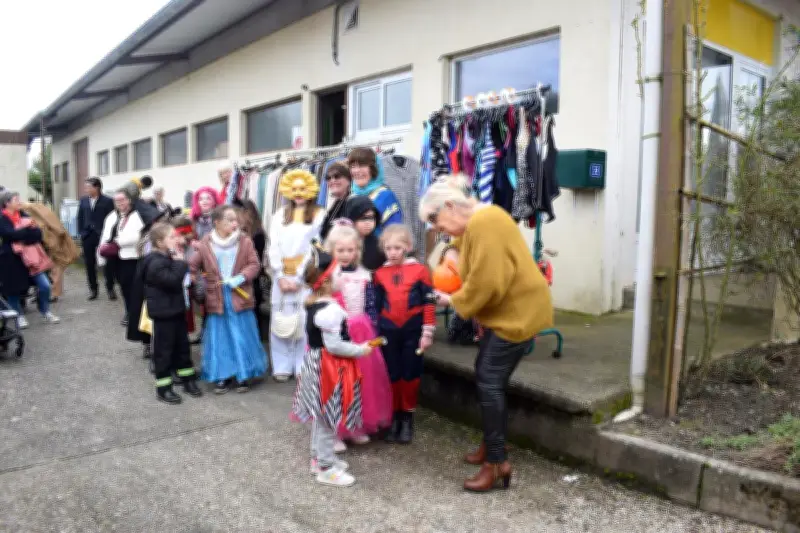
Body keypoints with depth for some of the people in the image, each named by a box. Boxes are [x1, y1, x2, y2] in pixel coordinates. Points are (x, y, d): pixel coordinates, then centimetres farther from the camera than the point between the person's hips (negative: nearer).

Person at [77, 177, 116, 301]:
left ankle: (110, 288, 13)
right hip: (87, 235, 4)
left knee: (107, 263, 1)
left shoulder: (108, 201, -5)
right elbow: (80, 217, 12)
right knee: (89, 263, 7)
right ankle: (93, 289, 17)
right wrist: (81, 232, 4)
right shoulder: (83, 200, 10)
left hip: (103, 235, -4)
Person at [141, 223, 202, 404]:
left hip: (177, 310, 9)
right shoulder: (156, 263, -19)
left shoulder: (169, 258, 11)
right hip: (163, 313, -9)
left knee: (183, 346, 16)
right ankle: (163, 388, 12)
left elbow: (180, 280, 22)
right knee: (164, 350, 1)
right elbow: (172, 280, -30)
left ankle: (188, 380, 28)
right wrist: (181, 263, -23)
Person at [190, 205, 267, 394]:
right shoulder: (205, 244, -2)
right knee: (219, 339, 8)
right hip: (217, 298, 1)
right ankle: (222, 376, 21)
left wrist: (240, 278, -17)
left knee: (242, 338, 6)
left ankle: (243, 375, 20)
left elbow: (254, 265, -5)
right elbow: (193, 266, 4)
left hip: (240, 296, 0)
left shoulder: (245, 241, -3)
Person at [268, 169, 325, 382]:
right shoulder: (280, 215, 14)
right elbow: (273, 247, 7)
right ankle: (282, 367, 12)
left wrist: (298, 278, -10)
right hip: (281, 277, 4)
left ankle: (304, 368, 2)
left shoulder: (319, 215, 2)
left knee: (304, 321, -5)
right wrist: (280, 276, -4)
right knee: (280, 321, 3)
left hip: (306, 277, -3)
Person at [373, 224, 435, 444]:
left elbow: (429, 303, -4)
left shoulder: (420, 270, -6)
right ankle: (395, 416, 23)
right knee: (392, 374, 9)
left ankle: (408, 417, 22)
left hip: (412, 330, -2)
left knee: (410, 374, 7)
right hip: (388, 331, 2)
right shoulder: (380, 273, 3)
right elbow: (377, 305, 9)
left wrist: (427, 333, -7)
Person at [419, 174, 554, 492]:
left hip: (518, 311, -10)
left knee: (490, 382, -8)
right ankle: (491, 445, 28)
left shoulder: (484, 222, -22)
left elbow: (486, 281, -27)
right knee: (486, 377, 14)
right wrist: (457, 297, 1)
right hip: (504, 309, 11)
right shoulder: (476, 222, 13)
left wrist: (455, 302, -12)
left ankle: (497, 462, 1)